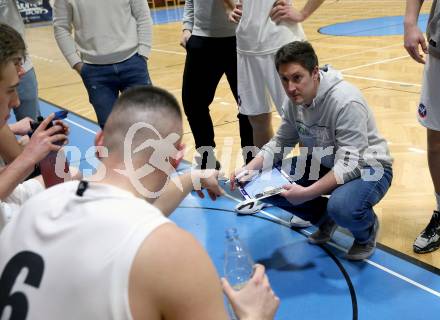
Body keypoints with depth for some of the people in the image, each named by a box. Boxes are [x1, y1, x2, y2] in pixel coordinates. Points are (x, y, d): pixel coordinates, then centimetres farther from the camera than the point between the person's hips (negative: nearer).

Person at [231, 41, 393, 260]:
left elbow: (349, 165, -31)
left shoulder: (346, 102, -29)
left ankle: (367, 229, 1)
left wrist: (307, 192, -39)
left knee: (342, 207, -38)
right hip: (325, 164, 7)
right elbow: (280, 143, 4)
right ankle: (325, 218, 12)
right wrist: (249, 169, -11)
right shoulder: (294, 101, -8)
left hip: (366, 167, -6)